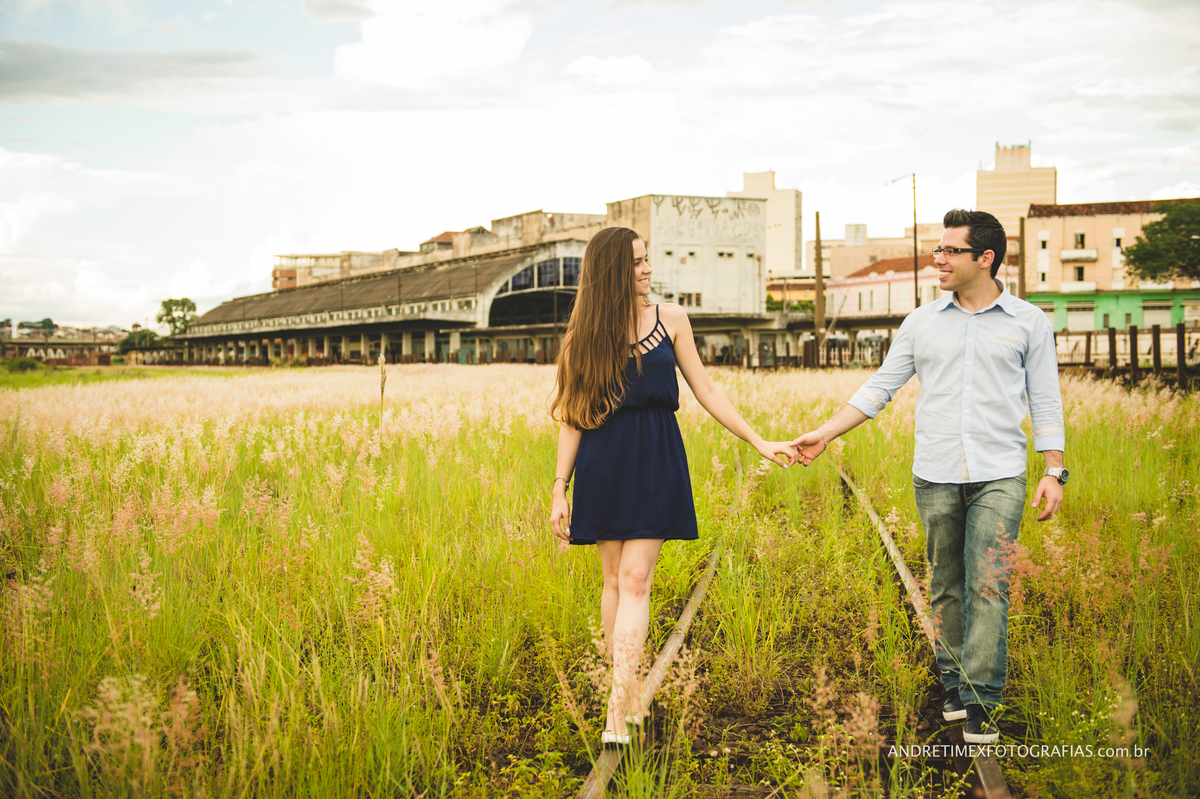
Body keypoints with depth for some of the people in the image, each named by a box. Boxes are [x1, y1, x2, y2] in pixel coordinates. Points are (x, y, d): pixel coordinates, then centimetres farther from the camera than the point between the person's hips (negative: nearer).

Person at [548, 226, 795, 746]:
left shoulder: (670, 319, 5)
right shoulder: (586, 334, 3)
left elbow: (705, 391, 9)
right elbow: (572, 416, 4)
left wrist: (759, 442, 6)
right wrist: (559, 490, 1)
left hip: (654, 459, 0)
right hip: (602, 462, 1)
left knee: (635, 579, -8)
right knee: (615, 580, 6)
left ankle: (617, 711, -10)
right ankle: (631, 694, 19)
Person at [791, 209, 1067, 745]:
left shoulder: (1028, 323, 6)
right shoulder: (922, 323, 10)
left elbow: (1045, 401, 7)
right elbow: (879, 388, 12)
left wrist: (1054, 471, 0)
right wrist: (824, 434, 6)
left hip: (999, 477, -2)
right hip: (935, 477, 2)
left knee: (988, 585, -9)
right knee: (946, 585, 8)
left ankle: (980, 702, -7)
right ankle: (954, 684, 21)